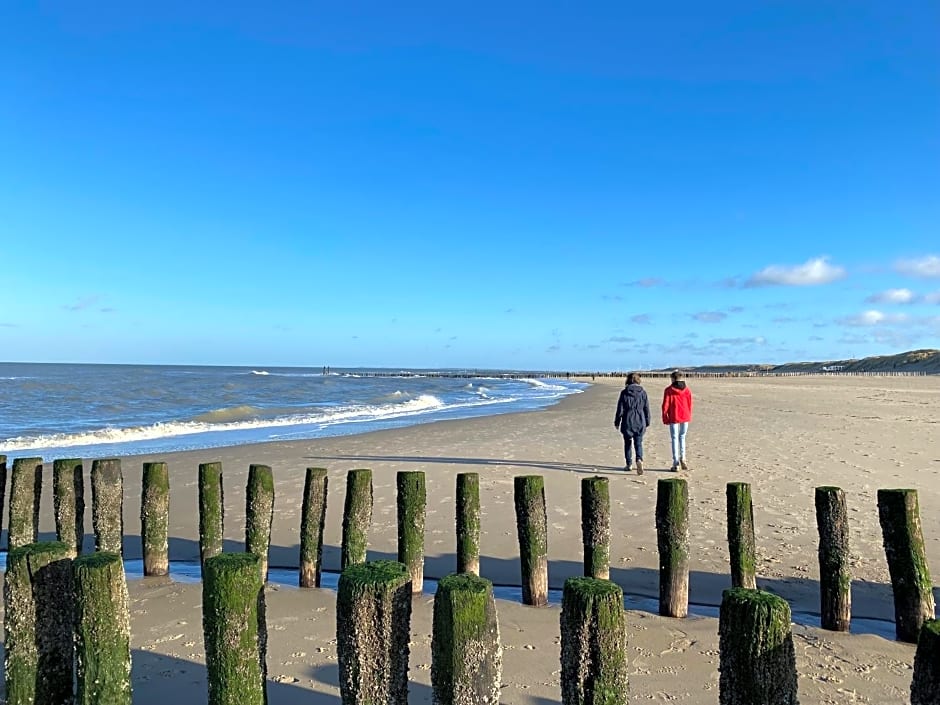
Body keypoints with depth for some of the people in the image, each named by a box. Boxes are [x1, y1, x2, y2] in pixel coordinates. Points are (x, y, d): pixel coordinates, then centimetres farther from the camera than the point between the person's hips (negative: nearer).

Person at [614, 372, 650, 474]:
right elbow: (647, 409, 4)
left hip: (627, 422, -1)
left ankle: (628, 464, 20)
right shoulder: (643, 392, 0)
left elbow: (620, 409, -4)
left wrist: (617, 423, 6)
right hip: (640, 422, 1)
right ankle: (639, 459, -19)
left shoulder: (624, 393, -6)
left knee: (628, 443, 14)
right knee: (638, 443, 7)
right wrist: (647, 423, 13)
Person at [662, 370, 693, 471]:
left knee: (674, 439, 3)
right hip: (685, 417, 3)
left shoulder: (669, 390, -7)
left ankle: (676, 464, 2)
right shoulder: (687, 389, 3)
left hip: (673, 418, -3)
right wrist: (689, 417, 15)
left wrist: (665, 418, 1)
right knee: (682, 437, 17)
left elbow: (665, 405, -6)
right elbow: (690, 404, 6)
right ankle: (682, 459, 3)